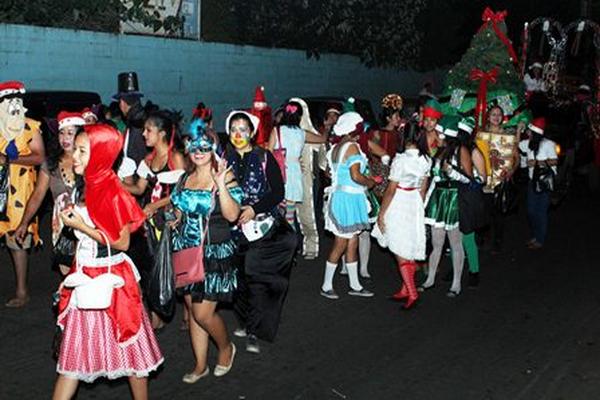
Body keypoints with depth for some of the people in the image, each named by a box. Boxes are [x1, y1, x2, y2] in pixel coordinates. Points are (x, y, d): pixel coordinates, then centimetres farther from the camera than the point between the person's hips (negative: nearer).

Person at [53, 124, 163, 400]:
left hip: (109, 279, -8)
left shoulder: (112, 192, -17)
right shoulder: (86, 188, 7)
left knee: (127, 346, 8)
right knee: (74, 347, 14)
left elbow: (121, 242, -18)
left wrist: (81, 226, -19)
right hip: (85, 278, 8)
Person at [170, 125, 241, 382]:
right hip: (187, 252, 6)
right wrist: (175, 222, 8)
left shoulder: (224, 177, -10)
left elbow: (232, 215, -22)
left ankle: (226, 347, 24)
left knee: (203, 313, -6)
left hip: (215, 253, -6)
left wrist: (221, 184, -30)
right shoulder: (185, 178, 8)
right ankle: (200, 365, 25)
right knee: (192, 310, 11)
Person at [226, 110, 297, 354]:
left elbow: (278, 192, -5)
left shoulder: (265, 158, -2)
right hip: (235, 227, 3)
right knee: (239, 276, 4)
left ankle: (254, 332, -1)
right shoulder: (225, 158, 6)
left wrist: (255, 209, -16)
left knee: (256, 274, -10)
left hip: (263, 226, -3)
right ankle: (247, 322, 24)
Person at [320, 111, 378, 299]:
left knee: (352, 243, 14)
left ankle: (355, 285, 22)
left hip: (339, 197, 9)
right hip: (349, 198, -9)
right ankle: (326, 286, 10)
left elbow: (332, 173, 14)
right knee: (341, 245, 0)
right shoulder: (352, 147, -16)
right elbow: (356, 175, -22)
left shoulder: (336, 148, 10)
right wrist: (371, 182, -3)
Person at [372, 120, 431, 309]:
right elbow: (424, 188, 9)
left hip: (399, 204, -7)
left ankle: (412, 293, -3)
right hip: (416, 204, 7)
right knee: (409, 250, 15)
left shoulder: (401, 159, -18)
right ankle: (405, 289, 24)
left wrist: (381, 213, -7)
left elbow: (391, 190, -15)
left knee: (400, 251, 1)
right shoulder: (426, 159, 1)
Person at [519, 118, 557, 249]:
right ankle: (534, 236, 30)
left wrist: (537, 162, -20)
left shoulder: (548, 144, -15)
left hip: (545, 181, -6)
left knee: (541, 211, 2)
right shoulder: (529, 143, 1)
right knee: (531, 211, 12)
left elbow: (554, 161, -16)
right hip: (533, 180, 6)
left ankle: (540, 240, 14)